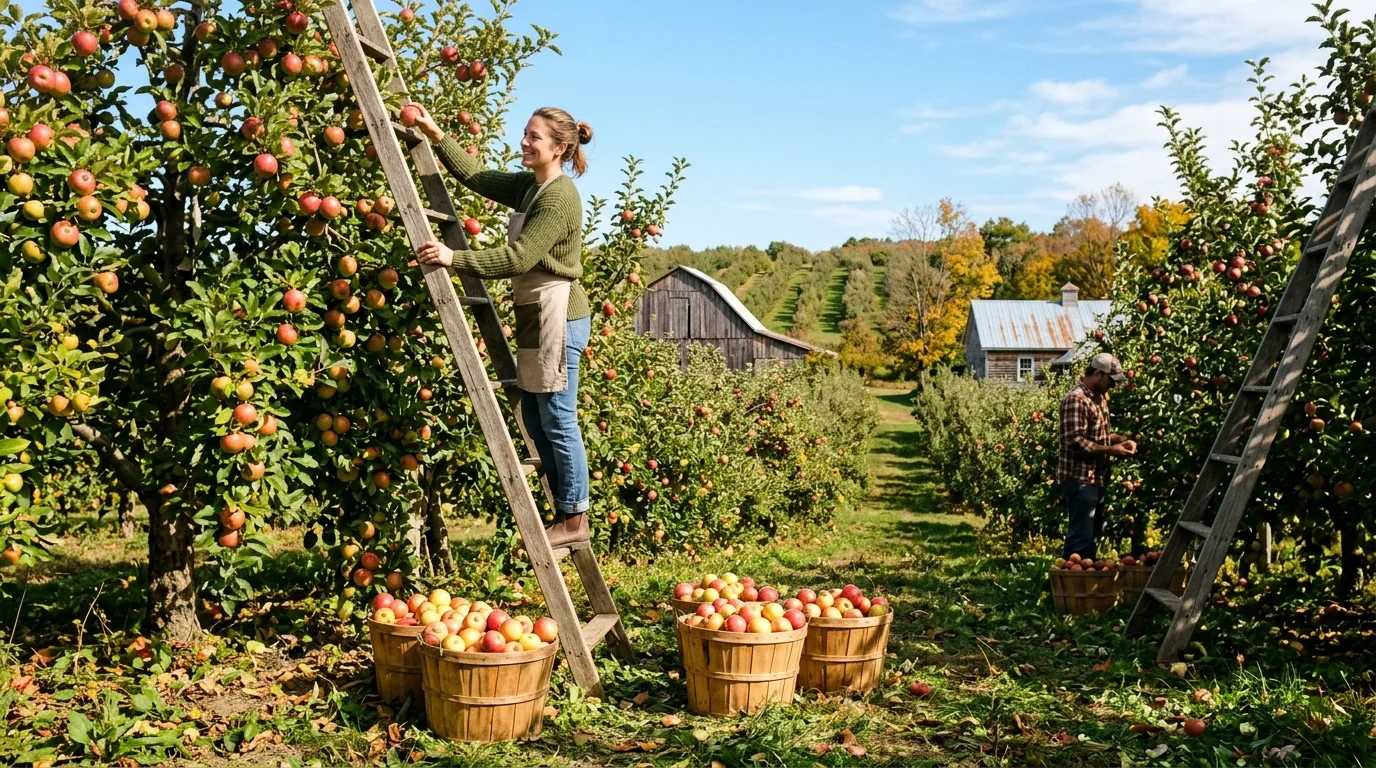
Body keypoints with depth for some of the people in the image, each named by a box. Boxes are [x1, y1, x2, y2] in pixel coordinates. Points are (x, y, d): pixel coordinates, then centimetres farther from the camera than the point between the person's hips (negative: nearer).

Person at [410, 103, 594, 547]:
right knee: (535, 421, 13)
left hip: (558, 316, -10)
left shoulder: (560, 198, -16)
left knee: (557, 420, -4)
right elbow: (476, 176, 21)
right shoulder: (529, 187, 13)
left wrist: (454, 259, -23)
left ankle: (574, 519, 6)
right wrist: (436, 136, 15)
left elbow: (517, 258, -22)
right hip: (535, 315, 10)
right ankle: (565, 512, 21)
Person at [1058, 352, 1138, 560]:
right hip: (1080, 479, -10)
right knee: (1080, 537, -7)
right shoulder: (1075, 399, -17)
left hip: (1098, 477, 10)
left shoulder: (1100, 397, 14)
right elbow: (1076, 441, -23)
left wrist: (1121, 440, 7)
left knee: (1093, 536, 15)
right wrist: (1110, 450, -19)